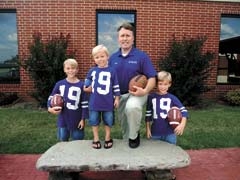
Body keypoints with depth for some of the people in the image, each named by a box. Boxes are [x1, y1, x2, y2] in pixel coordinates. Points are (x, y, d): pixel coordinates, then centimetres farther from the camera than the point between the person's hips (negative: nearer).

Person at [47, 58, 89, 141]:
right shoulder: (59, 84, -2)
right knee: (63, 141, 18)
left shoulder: (81, 85, -9)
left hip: (76, 119, -2)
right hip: (63, 119, 2)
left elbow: (85, 103, -6)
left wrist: (83, 119, -6)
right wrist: (50, 108, -11)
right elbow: (51, 97, 7)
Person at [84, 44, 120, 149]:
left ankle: (108, 138, 32)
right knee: (94, 121, 12)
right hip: (94, 102, 2)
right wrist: (87, 88, -4)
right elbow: (87, 84, 15)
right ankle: (96, 139, 30)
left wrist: (117, 98, 0)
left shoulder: (112, 71, -2)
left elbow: (116, 86, 1)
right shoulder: (92, 71, 3)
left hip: (108, 102, -1)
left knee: (108, 121, 12)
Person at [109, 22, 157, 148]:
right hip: (120, 95, 5)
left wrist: (145, 91, -28)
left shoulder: (142, 56, -8)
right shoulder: (113, 57, 4)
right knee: (124, 123, 14)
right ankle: (127, 140, 41)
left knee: (132, 107, -36)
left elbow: (152, 78, -10)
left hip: (137, 93, -4)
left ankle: (134, 135, -11)